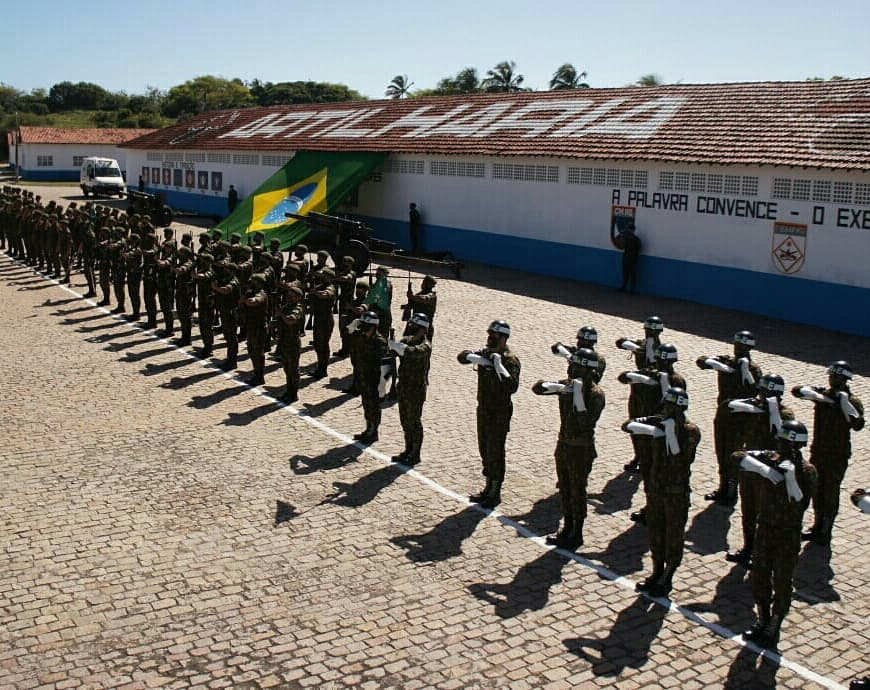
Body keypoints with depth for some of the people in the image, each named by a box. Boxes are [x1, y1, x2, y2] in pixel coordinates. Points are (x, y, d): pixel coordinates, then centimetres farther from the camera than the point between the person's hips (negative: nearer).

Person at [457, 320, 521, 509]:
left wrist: (499, 366, -34)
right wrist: (475, 357, -17)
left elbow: (512, 386, -30)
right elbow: (462, 356, 2)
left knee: (495, 454, 1)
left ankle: (495, 493, 13)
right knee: (485, 451, 17)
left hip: (499, 415, -8)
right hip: (483, 410, 8)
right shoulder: (485, 353, 4)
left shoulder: (510, 360, -18)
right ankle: (488, 488, 31)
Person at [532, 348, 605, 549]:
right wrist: (554, 387, -18)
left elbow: (586, 423, -30)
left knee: (577, 491, 4)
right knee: (564, 489, 18)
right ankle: (567, 528, 33)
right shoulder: (567, 385, 1)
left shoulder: (596, 394, -19)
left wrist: (578, 394, -32)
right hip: (563, 444, 7)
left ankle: (577, 534, 18)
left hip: (581, 449, -7)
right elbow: (537, 388, 2)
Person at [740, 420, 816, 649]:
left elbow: (801, 503, -24)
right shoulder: (770, 459, -3)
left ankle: (773, 629, 23)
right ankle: (763, 620, 35)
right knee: (759, 576, 15)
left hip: (788, 535, -4)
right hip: (765, 529, 4)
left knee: (782, 583, 7)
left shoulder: (807, 471, -14)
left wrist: (792, 476, -32)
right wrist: (764, 469, -27)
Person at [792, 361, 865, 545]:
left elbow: (858, 425, -28)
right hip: (818, 452, 4)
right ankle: (818, 526, 33)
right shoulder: (822, 394, -1)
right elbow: (797, 390, -11)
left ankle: (826, 532, 19)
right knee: (817, 491, 16)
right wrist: (818, 397, -23)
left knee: (831, 493, 5)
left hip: (838, 455, -4)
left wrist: (844, 402, -30)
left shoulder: (852, 401, -12)